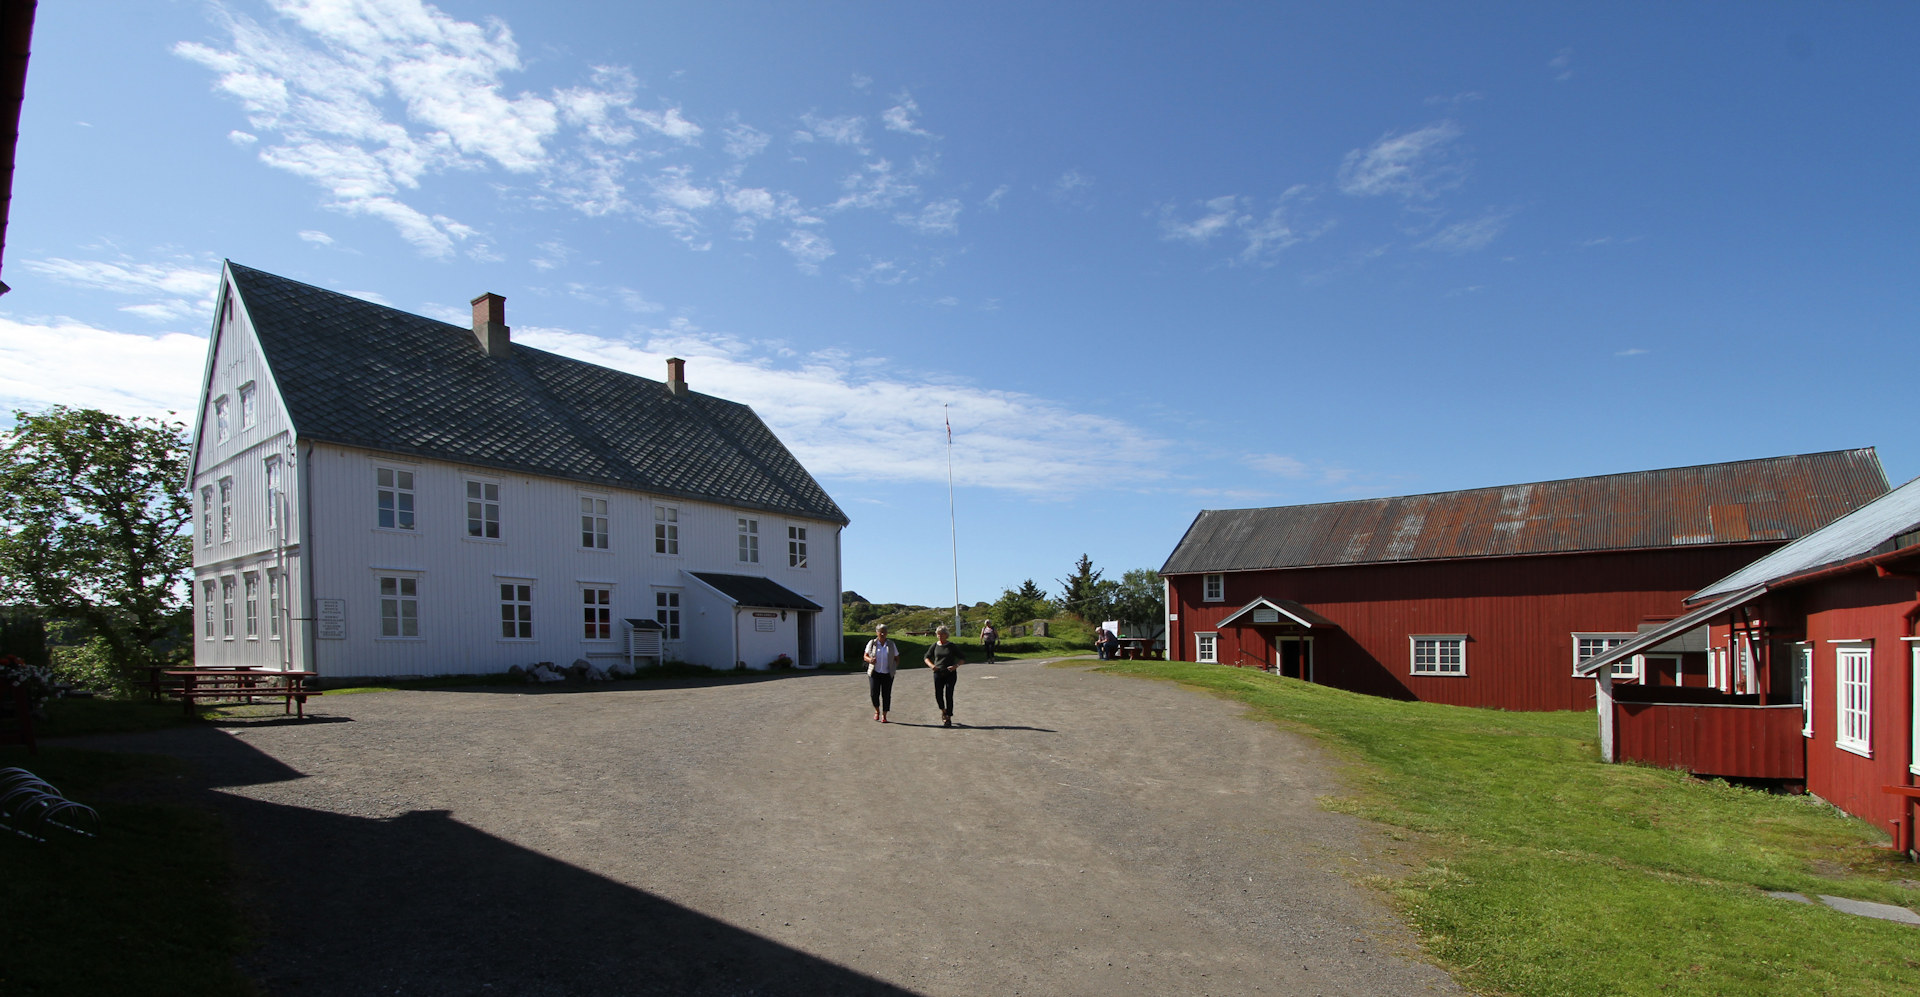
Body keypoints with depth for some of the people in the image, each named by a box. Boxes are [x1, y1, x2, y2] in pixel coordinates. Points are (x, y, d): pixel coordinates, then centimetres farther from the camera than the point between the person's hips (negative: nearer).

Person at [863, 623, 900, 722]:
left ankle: (884, 716, 9)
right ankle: (877, 711, 18)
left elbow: (897, 658, 12)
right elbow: (865, 656, 5)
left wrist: (894, 667, -5)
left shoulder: (891, 644, 4)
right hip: (874, 673, -1)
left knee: (886, 695, -2)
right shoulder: (872, 643, 1)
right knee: (874, 693, -9)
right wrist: (870, 660, -17)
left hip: (887, 674, 1)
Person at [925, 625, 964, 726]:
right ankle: (943, 711, 28)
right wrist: (931, 665, -7)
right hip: (938, 673, 2)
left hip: (950, 674, -2)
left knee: (949, 695, -6)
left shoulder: (952, 646, -1)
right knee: (938, 695, -3)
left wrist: (956, 665, -19)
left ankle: (948, 719, 4)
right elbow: (927, 657, 14)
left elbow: (962, 659, 1)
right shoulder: (935, 646, 5)